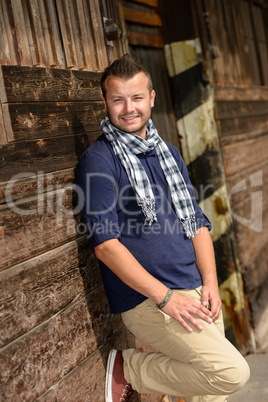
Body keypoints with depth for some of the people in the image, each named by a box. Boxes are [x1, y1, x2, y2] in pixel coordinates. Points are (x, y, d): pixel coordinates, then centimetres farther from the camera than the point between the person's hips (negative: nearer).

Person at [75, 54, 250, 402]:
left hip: (198, 294, 7)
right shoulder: (98, 161, -8)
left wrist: (210, 282, 0)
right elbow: (105, 243, -15)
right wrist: (165, 297, -18)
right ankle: (129, 369, 2)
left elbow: (197, 222, 14)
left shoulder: (169, 153, 13)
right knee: (232, 371, -14)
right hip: (147, 301, -7)